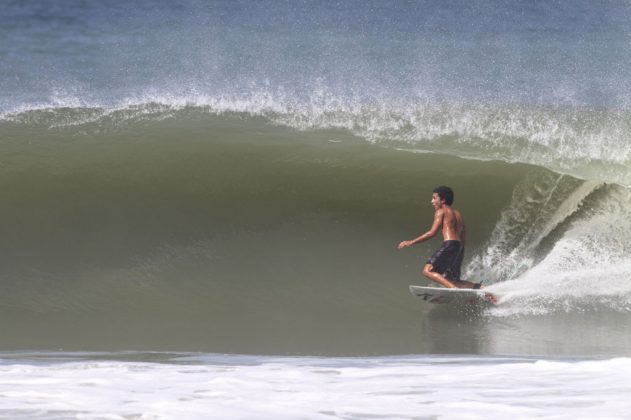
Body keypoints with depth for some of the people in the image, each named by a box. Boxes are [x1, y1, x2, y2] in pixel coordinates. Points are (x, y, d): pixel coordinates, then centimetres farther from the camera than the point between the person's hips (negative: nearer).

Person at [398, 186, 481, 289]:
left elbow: (433, 232, -6)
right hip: (460, 247, 8)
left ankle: (453, 288, -29)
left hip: (449, 245, -8)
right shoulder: (457, 214, 25)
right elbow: (463, 236, 22)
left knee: (427, 271, -13)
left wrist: (411, 242, -4)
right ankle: (478, 287, -4)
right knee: (452, 280, 14)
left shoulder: (441, 211, 3)